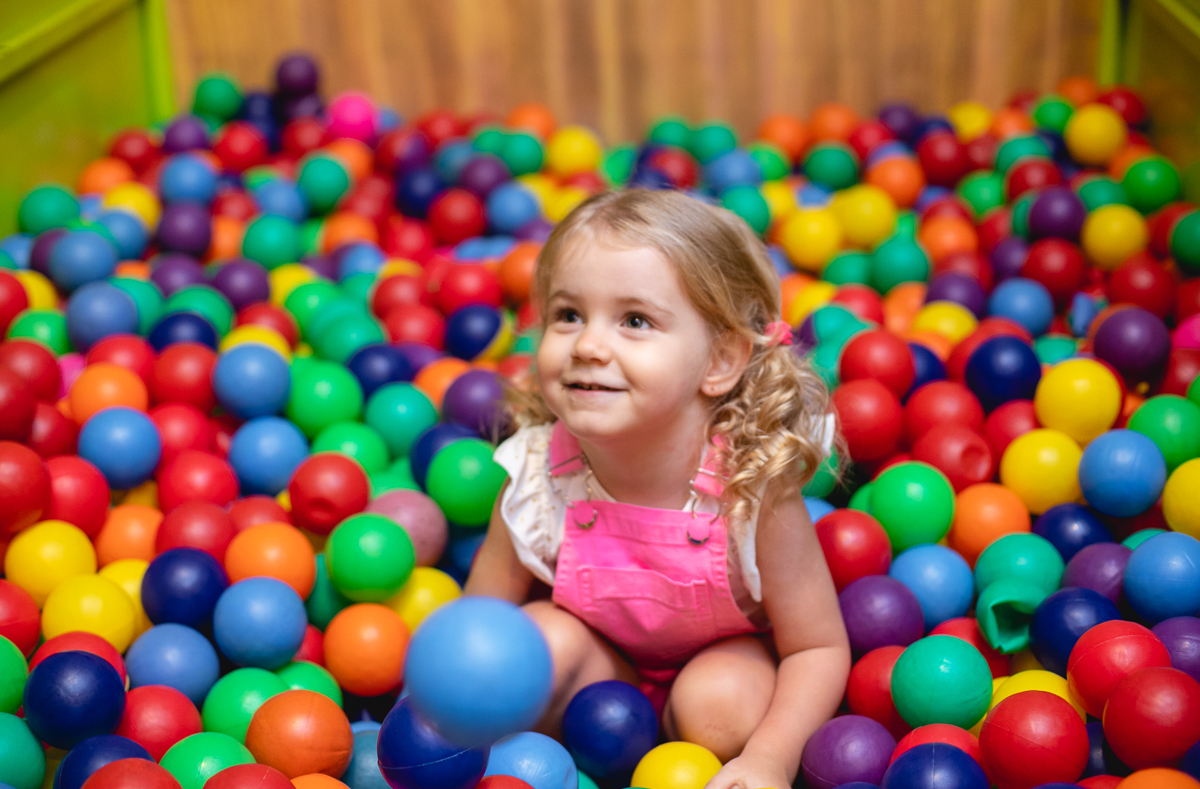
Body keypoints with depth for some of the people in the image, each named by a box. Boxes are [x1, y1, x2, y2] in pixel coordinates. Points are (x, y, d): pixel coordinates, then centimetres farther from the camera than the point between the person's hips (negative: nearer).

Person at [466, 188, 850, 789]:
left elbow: (819, 649, -21)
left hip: (729, 656, -2)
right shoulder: (535, 480, -27)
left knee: (719, 706, -31)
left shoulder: (753, 488, -33)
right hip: (606, 662, 2)